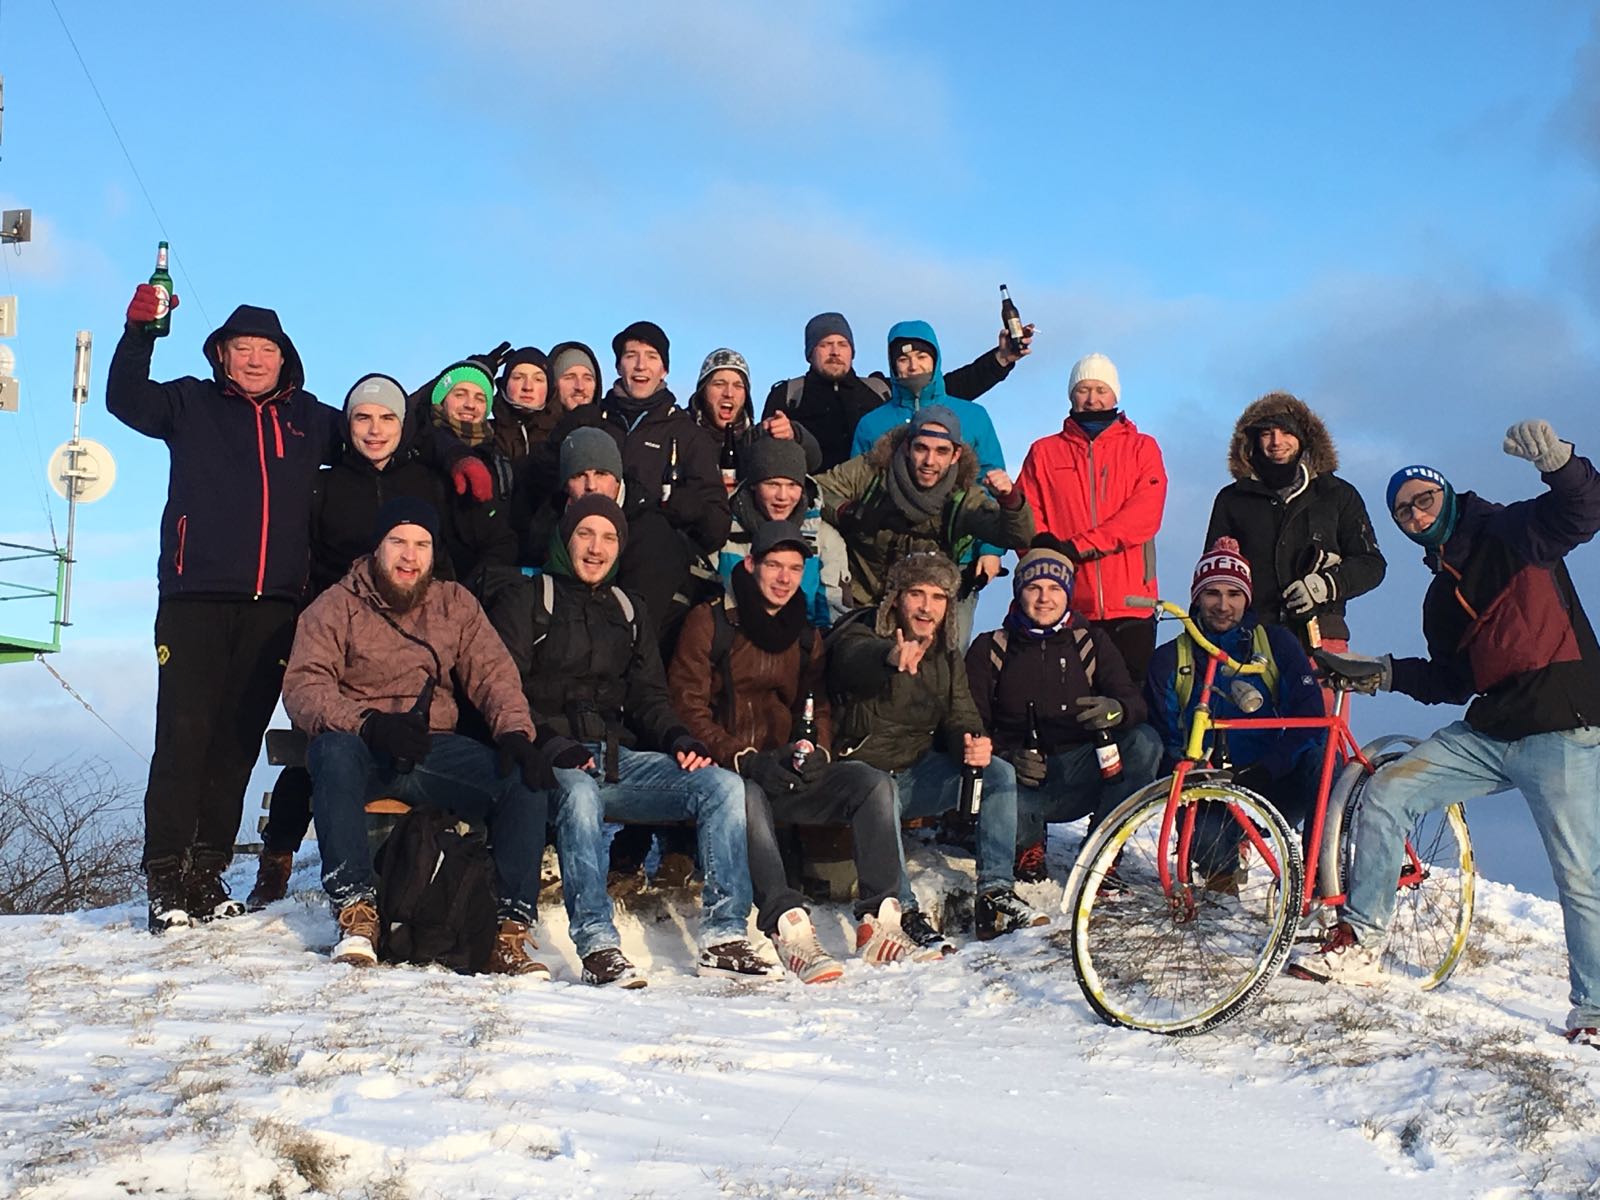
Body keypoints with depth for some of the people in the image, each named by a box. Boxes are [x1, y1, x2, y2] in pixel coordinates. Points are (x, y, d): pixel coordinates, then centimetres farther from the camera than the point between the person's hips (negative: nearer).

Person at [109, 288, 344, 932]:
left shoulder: (307, 417, 18)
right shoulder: (192, 404, 12)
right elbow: (125, 398, -1)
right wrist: (139, 332, -11)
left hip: (273, 605, 3)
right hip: (195, 596, -3)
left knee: (238, 739, 4)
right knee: (184, 733, -9)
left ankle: (207, 871, 12)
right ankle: (166, 877, -5)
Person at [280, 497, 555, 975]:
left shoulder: (455, 604, 16)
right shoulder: (335, 607, 5)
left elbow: (493, 673, 7)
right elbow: (303, 688, -7)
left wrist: (516, 734, -14)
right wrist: (368, 723, -26)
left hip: (436, 749, 3)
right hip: (363, 750, -3)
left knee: (526, 780, -22)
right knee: (333, 751, -38)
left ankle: (512, 933, -20)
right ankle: (357, 915, -34)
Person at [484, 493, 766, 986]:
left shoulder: (629, 611, 25)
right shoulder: (525, 599, 8)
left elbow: (649, 696, 18)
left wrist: (680, 739, -4)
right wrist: (552, 745, -20)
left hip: (619, 758, 5)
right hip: (555, 761, -5)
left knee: (724, 785, -18)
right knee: (580, 794, -40)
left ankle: (724, 936, -22)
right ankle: (597, 946, -41)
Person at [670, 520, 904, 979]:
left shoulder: (805, 637, 20)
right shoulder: (709, 623, 3)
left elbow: (818, 706, 15)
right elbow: (688, 707, -5)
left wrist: (817, 751, -9)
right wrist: (745, 759, -18)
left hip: (788, 778, 5)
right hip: (728, 774, -5)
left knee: (874, 782, -18)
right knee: (749, 798, -39)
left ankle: (879, 923, -26)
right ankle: (789, 929, -53)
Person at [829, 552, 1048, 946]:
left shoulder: (945, 653, 10)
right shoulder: (860, 636, -10)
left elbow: (959, 714, 4)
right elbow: (856, 661, -35)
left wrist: (975, 743, -22)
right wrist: (892, 659, -61)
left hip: (920, 772, 5)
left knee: (1000, 773, -16)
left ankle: (995, 895, -17)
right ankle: (904, 912, -32)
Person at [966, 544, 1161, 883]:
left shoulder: (1091, 643, 11)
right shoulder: (989, 649, 7)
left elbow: (1134, 701, -2)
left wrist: (1117, 710, -28)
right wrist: (1006, 758, -21)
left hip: (1080, 775, 2)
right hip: (1023, 783, -1)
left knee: (1144, 742, -25)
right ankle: (1028, 848, 2)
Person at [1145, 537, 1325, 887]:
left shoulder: (1277, 643, 7)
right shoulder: (1169, 660, 8)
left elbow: (1310, 721, -3)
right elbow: (1164, 742, 6)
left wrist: (1264, 771, -18)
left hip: (1273, 789, 0)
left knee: (1320, 760, -31)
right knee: (1206, 838, -34)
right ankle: (1221, 875, 5)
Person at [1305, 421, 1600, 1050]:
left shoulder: (1510, 532, 0)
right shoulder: (1442, 595, 19)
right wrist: (1382, 672, 7)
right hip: (1487, 732, 7)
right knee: (1383, 795, -4)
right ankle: (1360, 943, 2)